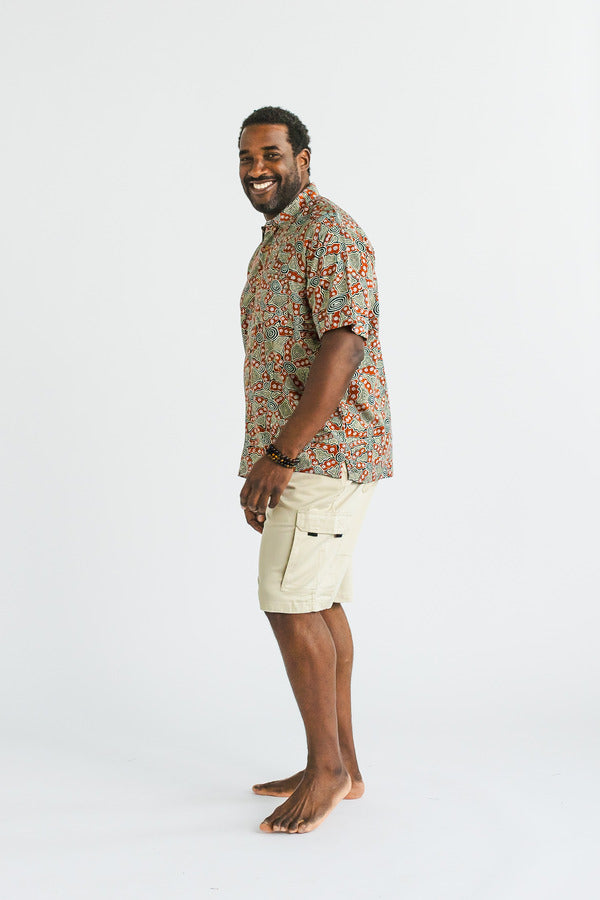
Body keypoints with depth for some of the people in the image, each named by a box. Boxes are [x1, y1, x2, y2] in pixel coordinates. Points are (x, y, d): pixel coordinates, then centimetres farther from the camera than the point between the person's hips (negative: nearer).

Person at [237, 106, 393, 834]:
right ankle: (341, 766, 18)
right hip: (299, 454, 10)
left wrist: (279, 456, -24)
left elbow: (343, 346, -23)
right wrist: (265, 468, 17)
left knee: (290, 604, -9)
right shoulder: (275, 243, 19)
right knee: (317, 605, 10)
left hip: (323, 449, -10)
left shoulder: (330, 233, -12)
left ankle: (326, 766, 5)